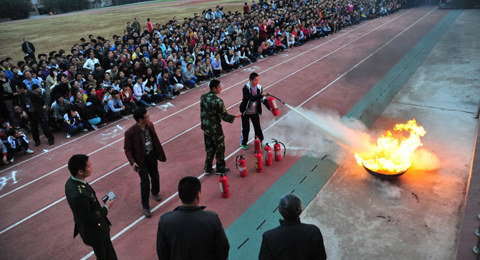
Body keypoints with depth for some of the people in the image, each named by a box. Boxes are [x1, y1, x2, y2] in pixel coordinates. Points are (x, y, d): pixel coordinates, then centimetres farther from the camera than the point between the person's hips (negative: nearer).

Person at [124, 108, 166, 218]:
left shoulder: (150, 125, -8)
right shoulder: (130, 132, -25)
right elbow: (127, 149, -14)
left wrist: (160, 153, 12)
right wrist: (132, 162, -25)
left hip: (152, 156, 5)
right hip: (141, 160, -5)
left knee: (155, 176, 22)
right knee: (145, 182, -2)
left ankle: (155, 192, 54)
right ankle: (145, 206, 19)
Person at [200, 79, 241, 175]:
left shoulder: (203, 97, -2)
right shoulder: (217, 101, -24)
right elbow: (224, 116, -21)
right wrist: (235, 116, -5)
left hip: (206, 128, 7)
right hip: (215, 129, -7)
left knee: (209, 149, 19)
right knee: (219, 149, 12)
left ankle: (208, 169, 27)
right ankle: (220, 169, 25)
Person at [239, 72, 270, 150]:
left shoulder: (259, 88, -7)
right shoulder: (246, 88, -22)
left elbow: (263, 99, -10)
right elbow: (251, 98, -35)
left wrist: (269, 108, -24)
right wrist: (261, 95, -46)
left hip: (255, 112, 4)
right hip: (246, 112, -3)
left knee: (258, 127, 10)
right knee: (245, 129, 10)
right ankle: (243, 143, 32)